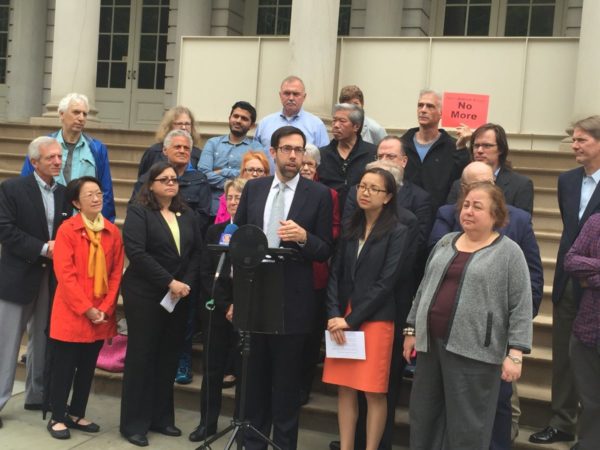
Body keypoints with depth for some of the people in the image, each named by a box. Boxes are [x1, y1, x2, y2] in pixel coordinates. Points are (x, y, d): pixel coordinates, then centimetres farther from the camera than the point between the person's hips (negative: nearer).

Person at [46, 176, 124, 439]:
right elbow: (64, 274, -14)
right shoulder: (66, 230, -9)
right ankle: (57, 417, 20)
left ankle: (76, 414, 28)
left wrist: (106, 308, -6)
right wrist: (86, 309, -16)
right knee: (63, 367, 6)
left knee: (87, 368, 14)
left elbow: (116, 273, 4)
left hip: (101, 315, 4)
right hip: (71, 313, -4)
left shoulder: (113, 232, 4)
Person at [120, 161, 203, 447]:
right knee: (141, 356, 1)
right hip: (145, 295, -5)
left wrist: (186, 284, -8)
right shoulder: (139, 211, -4)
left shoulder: (187, 215, 12)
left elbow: (197, 252, 8)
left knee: (169, 357, 9)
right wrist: (169, 282, -17)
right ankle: (134, 423, 9)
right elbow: (135, 252, -16)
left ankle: (161, 417, 20)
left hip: (180, 296, 5)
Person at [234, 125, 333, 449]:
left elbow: (325, 251, -3)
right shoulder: (253, 188, 7)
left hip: (291, 302, -3)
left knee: (287, 383, 7)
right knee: (254, 377, 15)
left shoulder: (319, 194, -3)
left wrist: (303, 237, -23)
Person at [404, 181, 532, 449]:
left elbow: (521, 307, -8)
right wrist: (412, 329, 15)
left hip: (474, 351, -5)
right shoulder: (445, 243, 12)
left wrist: (515, 353, -14)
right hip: (431, 343, 6)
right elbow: (424, 288, 17)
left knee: (467, 425, 3)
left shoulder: (509, 252, -5)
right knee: (423, 416, 13)